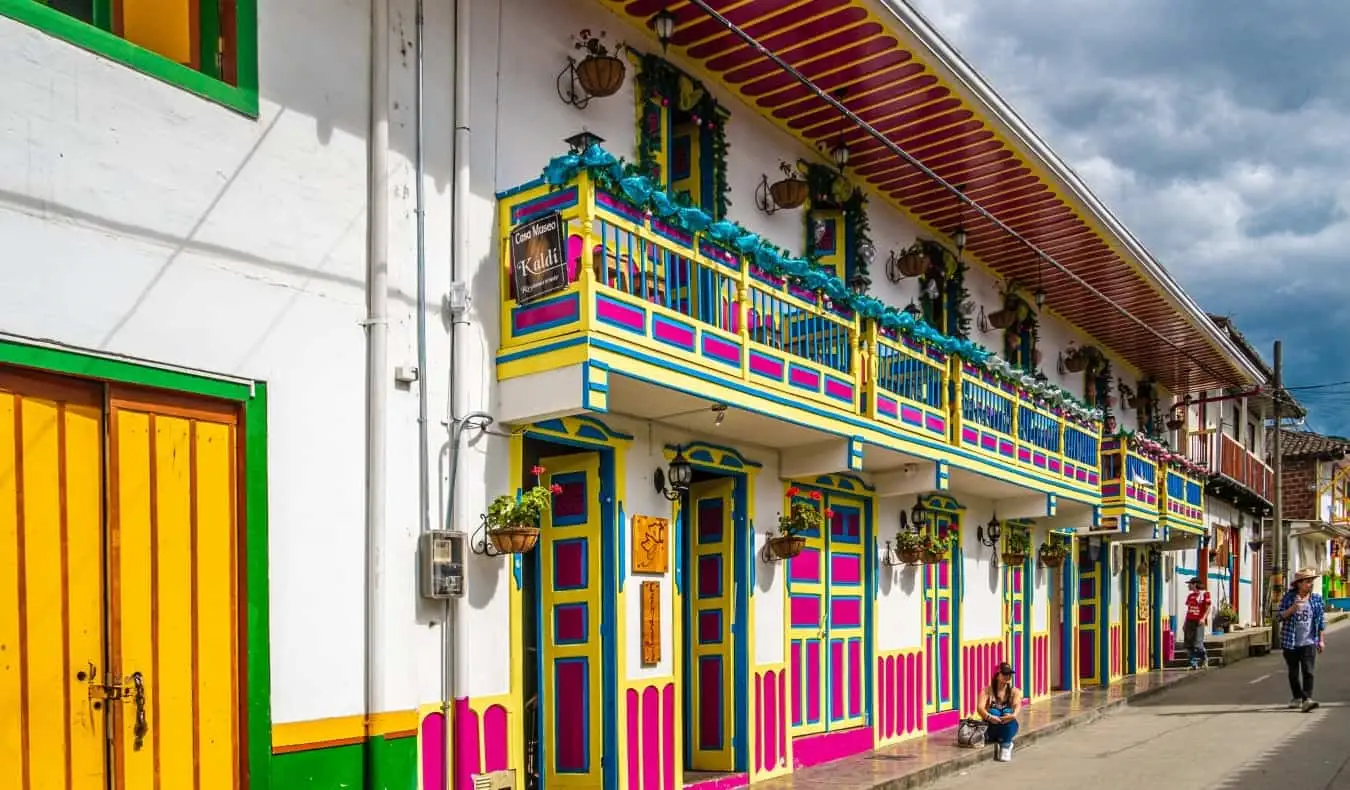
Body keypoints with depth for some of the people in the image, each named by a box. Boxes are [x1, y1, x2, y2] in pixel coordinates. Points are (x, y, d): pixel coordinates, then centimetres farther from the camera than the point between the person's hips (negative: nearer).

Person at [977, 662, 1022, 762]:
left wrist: (1014, 715, -42)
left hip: (1009, 727, 1)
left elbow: (1017, 705, -19)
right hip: (991, 727, -1)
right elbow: (980, 708, -18)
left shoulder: (1014, 691, 2)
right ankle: (1007, 744, -28)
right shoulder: (988, 690, -2)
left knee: (1007, 712, -31)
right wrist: (989, 717, -39)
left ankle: (1005, 746, -33)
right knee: (994, 712, -32)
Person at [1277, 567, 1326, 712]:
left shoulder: (1317, 599, 3)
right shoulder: (1288, 597, -2)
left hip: (1309, 642, 0)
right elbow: (1281, 616, -3)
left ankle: (1307, 700, -17)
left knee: (1308, 671, -13)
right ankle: (1297, 697, 26)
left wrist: (1321, 640, 7)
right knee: (1293, 672, 11)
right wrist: (1293, 609, -21)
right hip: (1291, 642, 0)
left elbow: (1321, 621, 9)